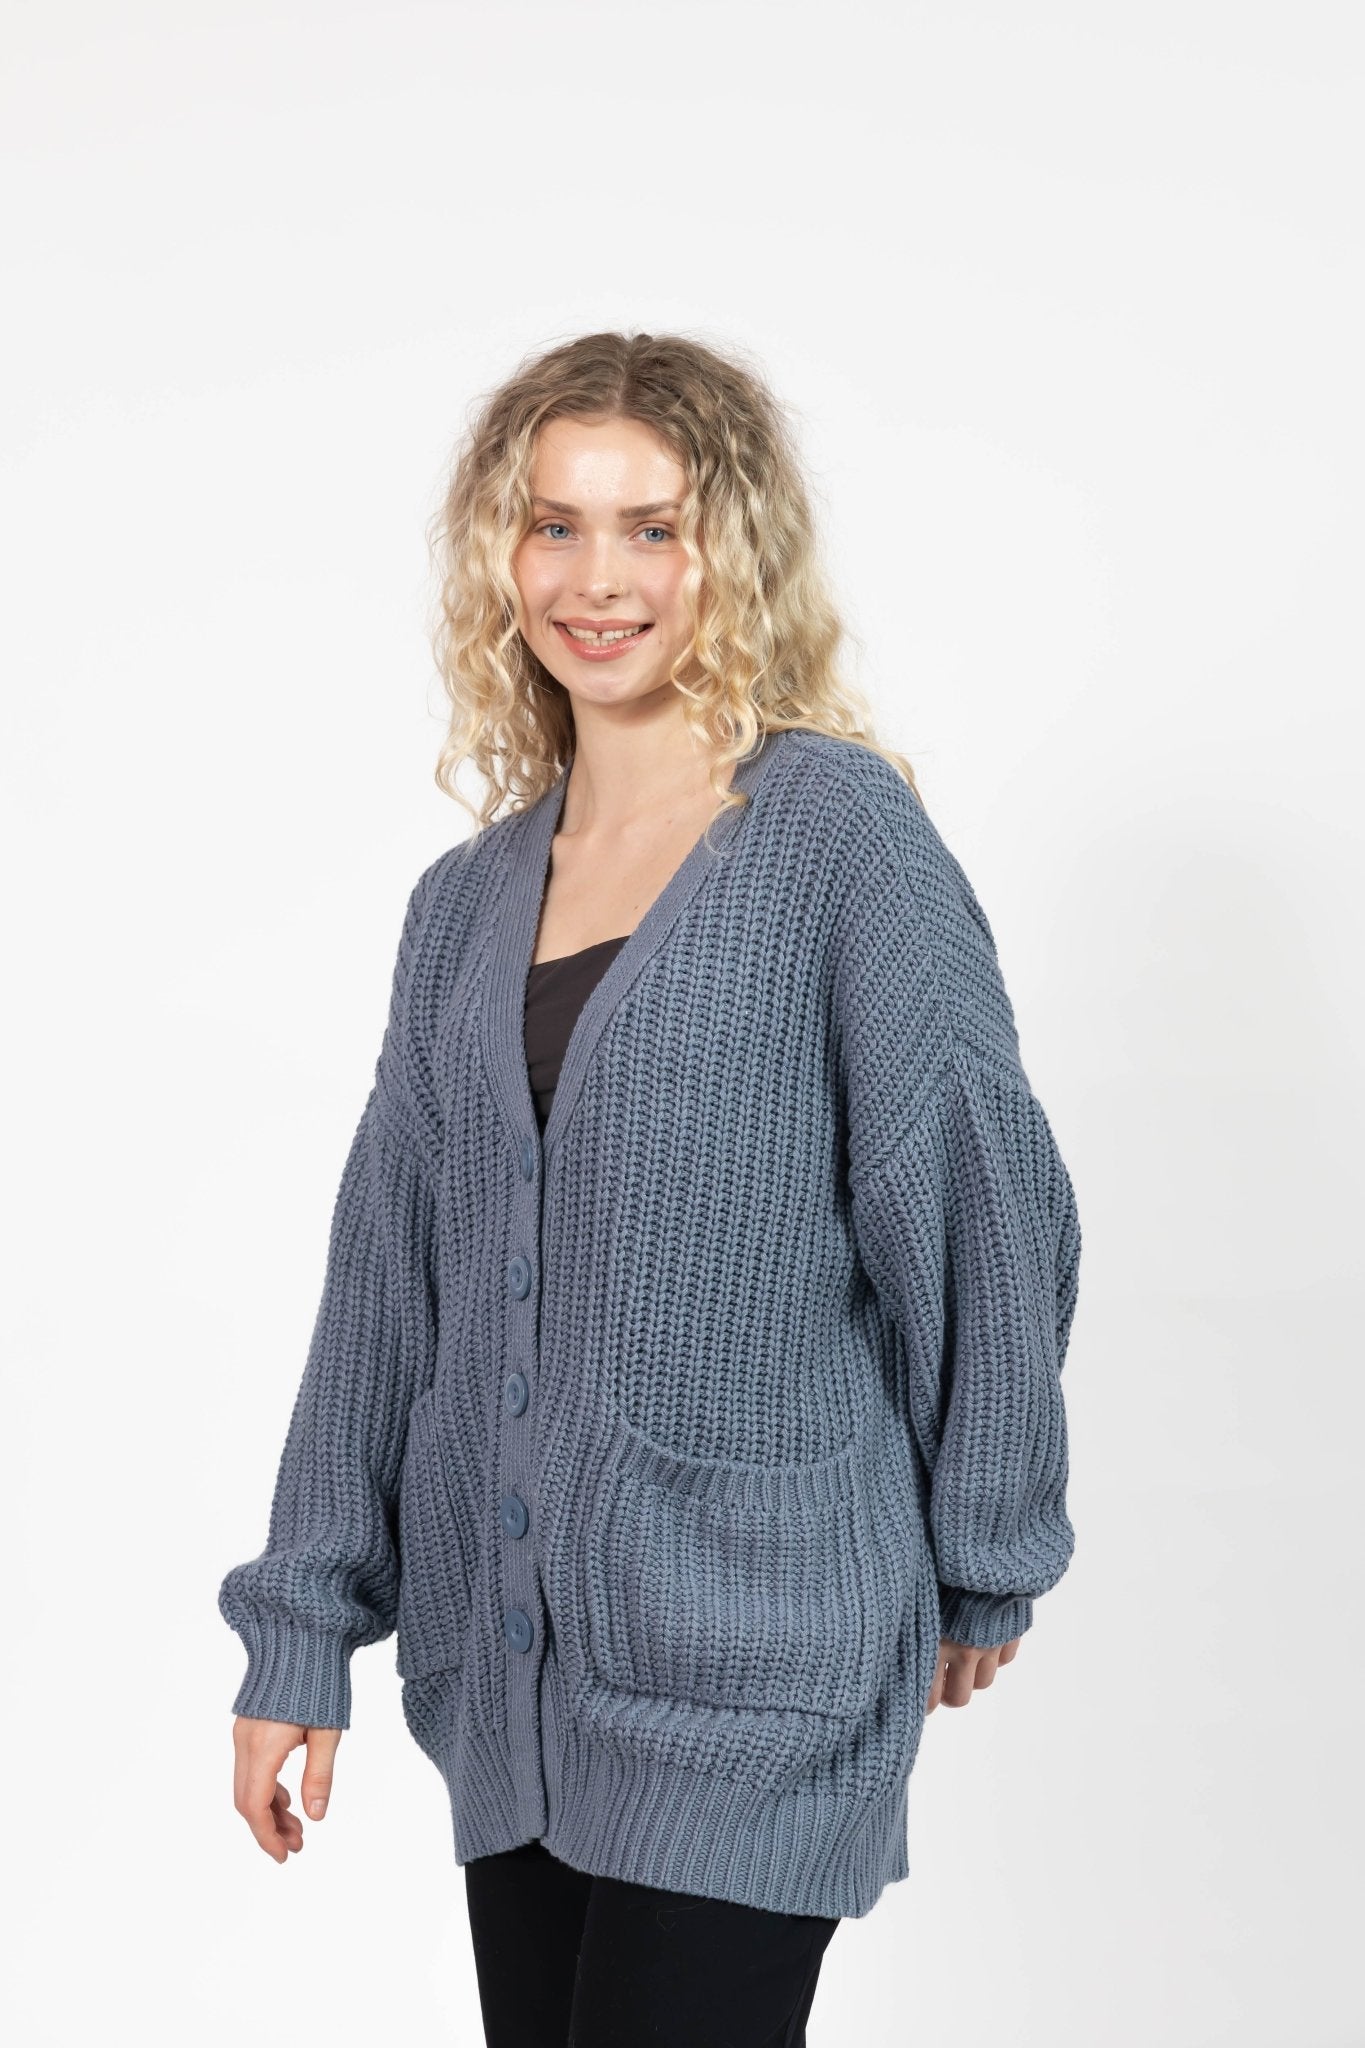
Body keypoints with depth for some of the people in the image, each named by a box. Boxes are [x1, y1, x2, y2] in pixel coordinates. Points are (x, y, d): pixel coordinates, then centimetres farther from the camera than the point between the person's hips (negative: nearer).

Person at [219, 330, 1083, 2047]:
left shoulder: (839, 831, -8)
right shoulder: (469, 902, 9)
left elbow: (982, 1200, -5)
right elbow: (385, 1273, 11)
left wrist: (981, 1565, 2)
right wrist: (300, 1632, 10)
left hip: (748, 1659, -5)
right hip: (505, 1664, 6)